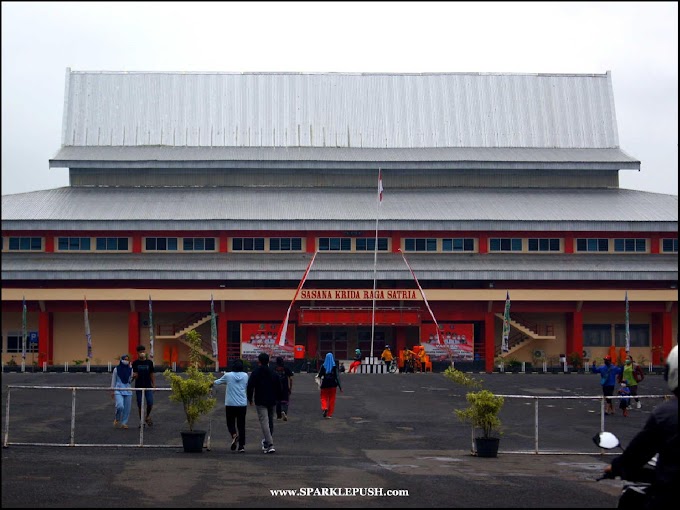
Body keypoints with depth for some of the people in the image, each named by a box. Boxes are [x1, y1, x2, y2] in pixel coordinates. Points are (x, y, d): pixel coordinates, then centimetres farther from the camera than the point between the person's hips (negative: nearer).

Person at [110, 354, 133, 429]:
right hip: (118, 390, -3)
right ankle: (117, 419, 7)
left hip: (128, 391, 3)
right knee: (120, 406, -19)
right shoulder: (116, 369, 1)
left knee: (127, 408, 1)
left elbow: (131, 380, 10)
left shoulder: (130, 369, 6)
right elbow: (113, 380, 7)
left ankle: (123, 423, 14)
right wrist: (112, 391, 6)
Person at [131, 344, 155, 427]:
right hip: (139, 386, -1)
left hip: (148, 386, 1)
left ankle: (147, 416, 19)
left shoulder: (149, 362, 4)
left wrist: (154, 385, 4)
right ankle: (141, 420, 16)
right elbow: (135, 375, -3)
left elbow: (152, 374, 9)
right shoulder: (135, 363, 0)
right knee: (140, 404, 3)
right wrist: (134, 376, -27)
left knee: (150, 403, -7)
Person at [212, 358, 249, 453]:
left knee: (230, 422, 11)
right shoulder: (245, 376, 1)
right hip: (242, 404, 2)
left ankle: (234, 435, -19)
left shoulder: (228, 375, -4)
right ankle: (242, 446, 2)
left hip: (230, 404, -2)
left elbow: (218, 382, 12)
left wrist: (213, 382, 33)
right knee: (241, 424, 6)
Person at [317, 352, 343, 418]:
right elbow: (337, 377, -10)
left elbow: (319, 376, 0)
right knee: (332, 399, 9)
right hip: (333, 385, 0)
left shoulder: (323, 366, -4)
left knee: (324, 398, 10)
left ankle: (324, 408, -19)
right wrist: (340, 387, -7)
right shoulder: (334, 367, -7)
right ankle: (330, 414, 9)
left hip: (325, 385, 0)